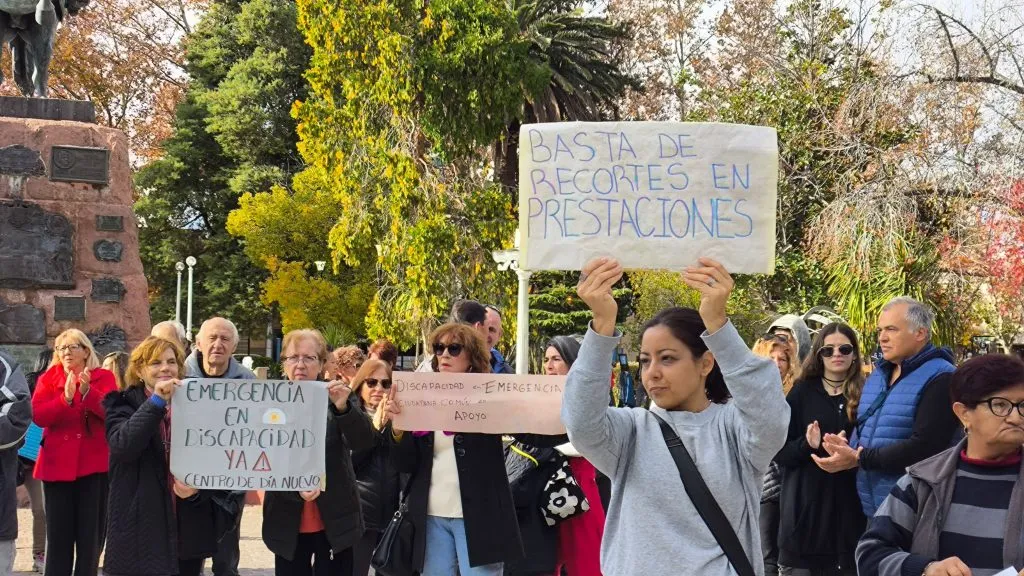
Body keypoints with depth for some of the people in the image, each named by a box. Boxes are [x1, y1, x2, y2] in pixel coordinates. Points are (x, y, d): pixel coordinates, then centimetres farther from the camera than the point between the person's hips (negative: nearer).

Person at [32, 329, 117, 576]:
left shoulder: (103, 377, 4)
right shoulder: (48, 379, 8)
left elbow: (111, 411, -12)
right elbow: (38, 415, -7)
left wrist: (86, 391, -26)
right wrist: (66, 398, -22)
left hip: (94, 463, -1)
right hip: (57, 464, 1)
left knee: (91, 533, 2)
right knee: (58, 534, 0)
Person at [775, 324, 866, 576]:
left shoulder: (865, 393, 6)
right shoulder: (802, 392, 5)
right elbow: (779, 451, 2)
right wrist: (807, 445, -17)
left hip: (849, 505, 1)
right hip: (806, 506, 0)